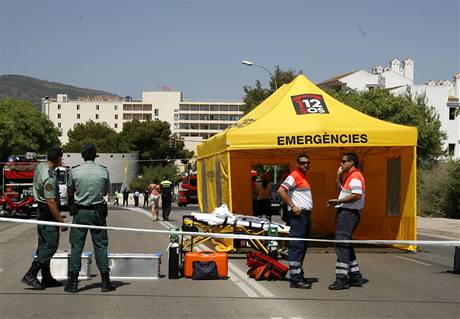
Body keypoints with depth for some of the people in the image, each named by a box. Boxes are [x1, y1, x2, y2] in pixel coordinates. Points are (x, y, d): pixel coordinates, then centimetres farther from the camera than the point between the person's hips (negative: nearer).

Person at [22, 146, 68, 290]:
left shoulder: (40, 166, 4)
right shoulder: (49, 178, -25)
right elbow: (51, 202, -26)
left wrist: (56, 166, 44)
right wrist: (61, 221, -22)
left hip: (41, 210, 10)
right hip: (48, 213, -10)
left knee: (44, 245, 13)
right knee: (51, 245, -7)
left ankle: (46, 277, 20)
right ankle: (30, 275, -9)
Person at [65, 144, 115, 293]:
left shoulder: (74, 171, -6)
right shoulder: (104, 171, -4)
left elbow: (71, 192, 8)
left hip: (80, 211, 0)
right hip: (98, 212, 1)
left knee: (76, 246, 4)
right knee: (101, 245, 7)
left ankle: (73, 282, 5)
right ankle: (105, 281, 8)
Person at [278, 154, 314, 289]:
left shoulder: (304, 177, 20)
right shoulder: (294, 175, -10)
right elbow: (281, 190, -22)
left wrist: (309, 209, 15)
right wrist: (292, 206, -20)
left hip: (306, 215, 10)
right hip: (298, 215, -10)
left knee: (302, 247, 13)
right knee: (296, 247, -10)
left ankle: (299, 275, 20)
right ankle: (295, 279, -11)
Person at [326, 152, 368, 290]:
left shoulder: (355, 176, -13)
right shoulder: (348, 176, 21)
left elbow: (357, 195, -24)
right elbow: (339, 188, 29)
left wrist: (339, 201, -21)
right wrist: (339, 174, 17)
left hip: (348, 213, -11)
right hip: (344, 213, 11)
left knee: (342, 245, -11)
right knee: (346, 245, 15)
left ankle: (342, 279, -11)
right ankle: (356, 276, 21)